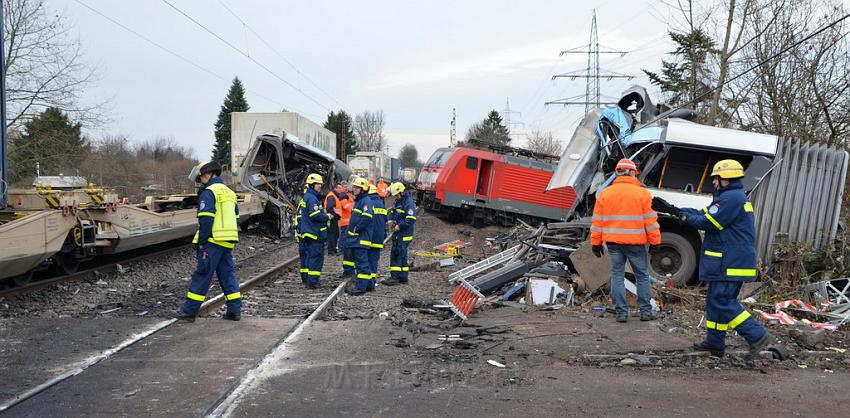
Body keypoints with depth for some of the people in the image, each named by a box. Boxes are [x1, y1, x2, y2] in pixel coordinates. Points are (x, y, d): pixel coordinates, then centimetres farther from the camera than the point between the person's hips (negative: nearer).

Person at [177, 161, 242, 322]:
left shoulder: (208, 192, -8)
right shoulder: (229, 192, 18)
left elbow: (206, 219, -17)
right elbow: (236, 219, 21)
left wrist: (201, 241, -12)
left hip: (213, 242, -8)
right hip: (228, 242, 8)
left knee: (201, 275, -2)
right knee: (228, 274, 11)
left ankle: (189, 311, 4)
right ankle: (235, 310, 9)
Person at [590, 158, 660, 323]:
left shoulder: (604, 193, 5)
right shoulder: (642, 194, -4)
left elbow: (597, 221, 5)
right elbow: (650, 221, -3)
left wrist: (596, 243, 10)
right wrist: (655, 241, 5)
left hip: (613, 242, 2)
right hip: (636, 242, -2)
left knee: (617, 276, 8)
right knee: (642, 276, 10)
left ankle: (621, 312, 7)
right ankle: (645, 311, 14)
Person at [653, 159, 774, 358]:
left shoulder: (731, 198, -15)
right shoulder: (732, 197, 20)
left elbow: (709, 223, -17)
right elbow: (703, 213, 19)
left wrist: (685, 216, -1)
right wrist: (671, 209, 16)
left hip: (730, 264, -11)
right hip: (730, 261, 11)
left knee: (723, 302, -10)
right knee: (715, 300, 15)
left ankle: (758, 336, -8)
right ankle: (715, 342, 21)